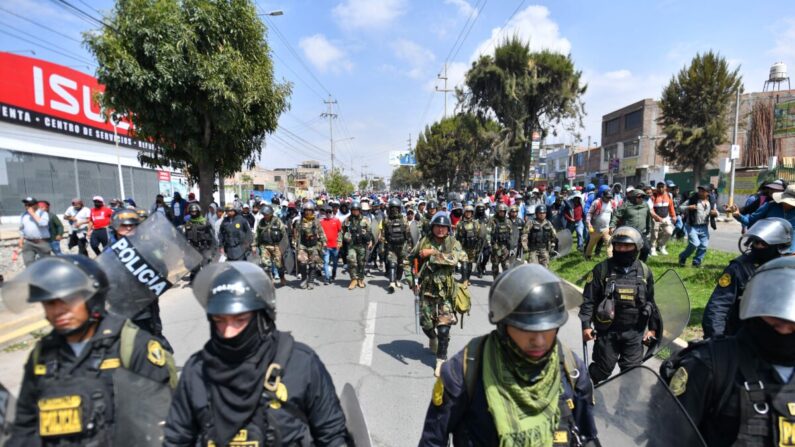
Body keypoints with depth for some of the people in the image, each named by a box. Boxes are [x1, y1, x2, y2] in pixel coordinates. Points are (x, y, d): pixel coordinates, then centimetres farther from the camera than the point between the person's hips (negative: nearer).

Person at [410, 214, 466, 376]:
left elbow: (454, 259, -25)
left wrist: (433, 252, -24)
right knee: (426, 323, 11)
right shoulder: (424, 242, 1)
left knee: (444, 328, -5)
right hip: (426, 290, 2)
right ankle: (433, 338, 46)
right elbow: (411, 260, 10)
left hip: (446, 292, -2)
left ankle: (441, 361, 9)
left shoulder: (454, 244, -4)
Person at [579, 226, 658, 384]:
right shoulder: (602, 269, -9)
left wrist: (653, 327, 11)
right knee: (603, 368, 10)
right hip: (607, 331, -2)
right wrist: (585, 324, -12)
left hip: (635, 332, 3)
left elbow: (650, 301, 12)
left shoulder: (645, 271, 2)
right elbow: (588, 299, -7)